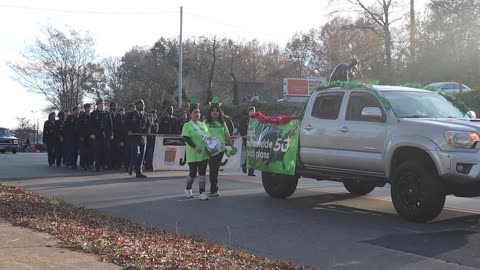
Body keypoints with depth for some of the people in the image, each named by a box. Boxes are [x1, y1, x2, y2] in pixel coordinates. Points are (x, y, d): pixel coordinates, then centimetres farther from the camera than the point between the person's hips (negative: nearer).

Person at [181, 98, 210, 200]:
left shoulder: (202, 124, 13)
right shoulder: (187, 125, -5)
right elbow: (186, 138, -15)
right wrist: (194, 147, -26)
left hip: (204, 153, 5)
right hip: (193, 154, -4)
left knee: (202, 172, -1)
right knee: (193, 172, 4)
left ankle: (202, 193, 0)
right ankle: (188, 189, 29)